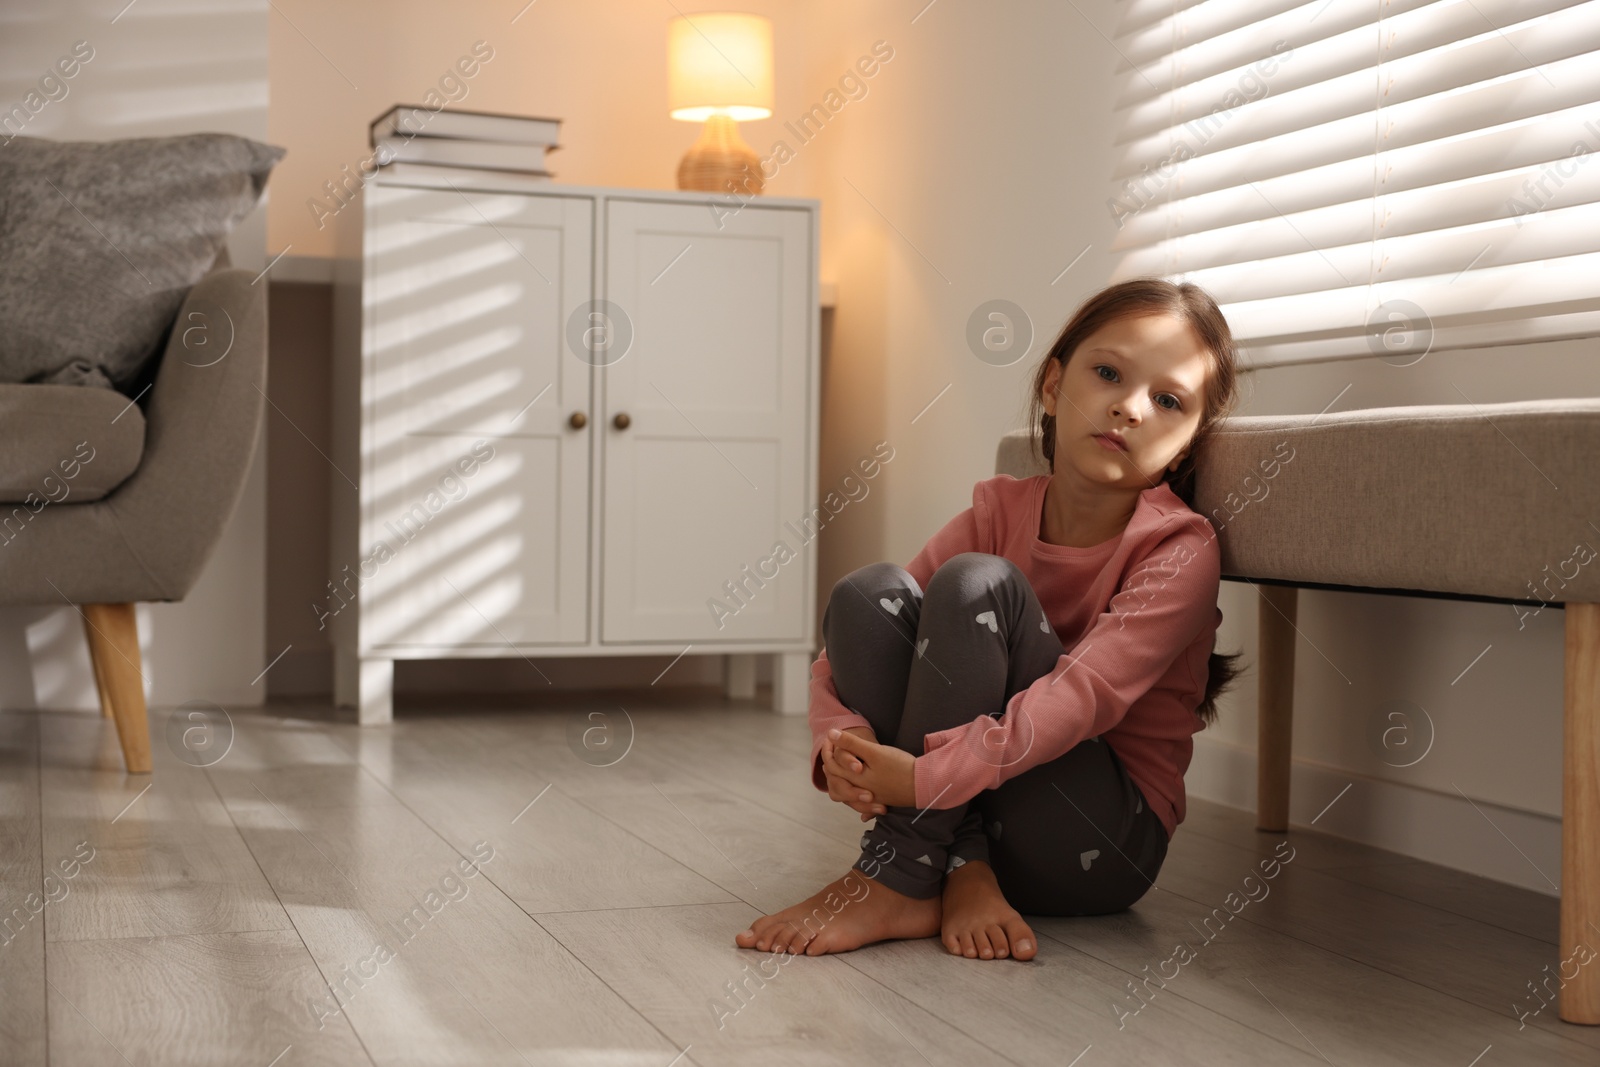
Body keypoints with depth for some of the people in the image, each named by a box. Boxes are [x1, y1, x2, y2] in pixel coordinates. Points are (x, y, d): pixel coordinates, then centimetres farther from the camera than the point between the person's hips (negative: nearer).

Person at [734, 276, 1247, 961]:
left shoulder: (1179, 549, -12)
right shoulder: (999, 512, 1)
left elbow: (1087, 693, -28)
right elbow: (848, 648, -4)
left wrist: (925, 777, -39)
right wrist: (840, 741, -26)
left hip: (1100, 847, -4)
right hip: (962, 812, 5)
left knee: (976, 584, -23)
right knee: (870, 591, -15)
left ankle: (897, 881, -21)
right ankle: (961, 874, -21)